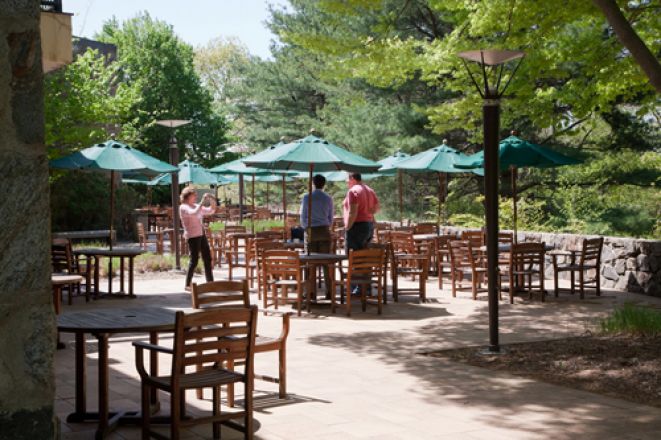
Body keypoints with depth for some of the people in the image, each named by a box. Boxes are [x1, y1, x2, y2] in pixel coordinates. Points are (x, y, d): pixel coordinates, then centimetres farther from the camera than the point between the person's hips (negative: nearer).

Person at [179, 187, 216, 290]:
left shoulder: (196, 206, 15)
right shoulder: (183, 207, -8)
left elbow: (211, 211, 19)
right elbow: (194, 213, -27)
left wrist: (212, 201, 3)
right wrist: (203, 201, -24)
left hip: (201, 235, 8)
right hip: (192, 236, -8)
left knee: (208, 258, 9)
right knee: (194, 260, -7)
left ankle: (210, 282, 17)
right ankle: (188, 285, 2)